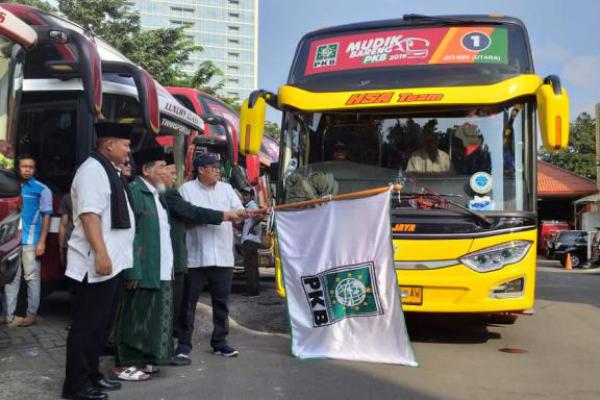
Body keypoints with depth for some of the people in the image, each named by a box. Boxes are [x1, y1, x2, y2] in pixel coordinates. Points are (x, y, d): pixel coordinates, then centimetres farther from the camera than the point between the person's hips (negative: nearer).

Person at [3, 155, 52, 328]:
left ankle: (32, 314, 8)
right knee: (11, 278, 7)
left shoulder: (42, 189, 1)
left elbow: (46, 217, -1)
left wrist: (42, 242, -8)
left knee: (32, 277, 1)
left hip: (31, 241, -4)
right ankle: (9, 314, 13)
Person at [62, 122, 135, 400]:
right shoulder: (93, 169, -13)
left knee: (99, 323, 16)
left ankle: (91, 376, 26)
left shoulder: (108, 171, 18)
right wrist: (101, 253, -27)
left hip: (110, 262, 10)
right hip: (95, 263, -10)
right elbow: (89, 213, -22)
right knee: (87, 325, -2)